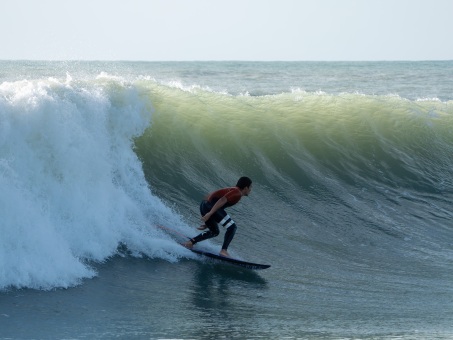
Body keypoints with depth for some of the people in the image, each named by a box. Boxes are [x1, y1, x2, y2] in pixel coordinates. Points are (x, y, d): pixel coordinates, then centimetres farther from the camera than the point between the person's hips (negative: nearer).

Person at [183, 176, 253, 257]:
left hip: (204, 205, 10)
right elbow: (222, 200, -19)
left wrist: (207, 223, 32)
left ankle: (190, 242, 20)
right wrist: (210, 214, -27)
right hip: (210, 205, -10)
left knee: (214, 232, 24)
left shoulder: (233, 190, 26)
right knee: (232, 227, -8)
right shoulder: (237, 193, -4)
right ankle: (224, 250, -13)